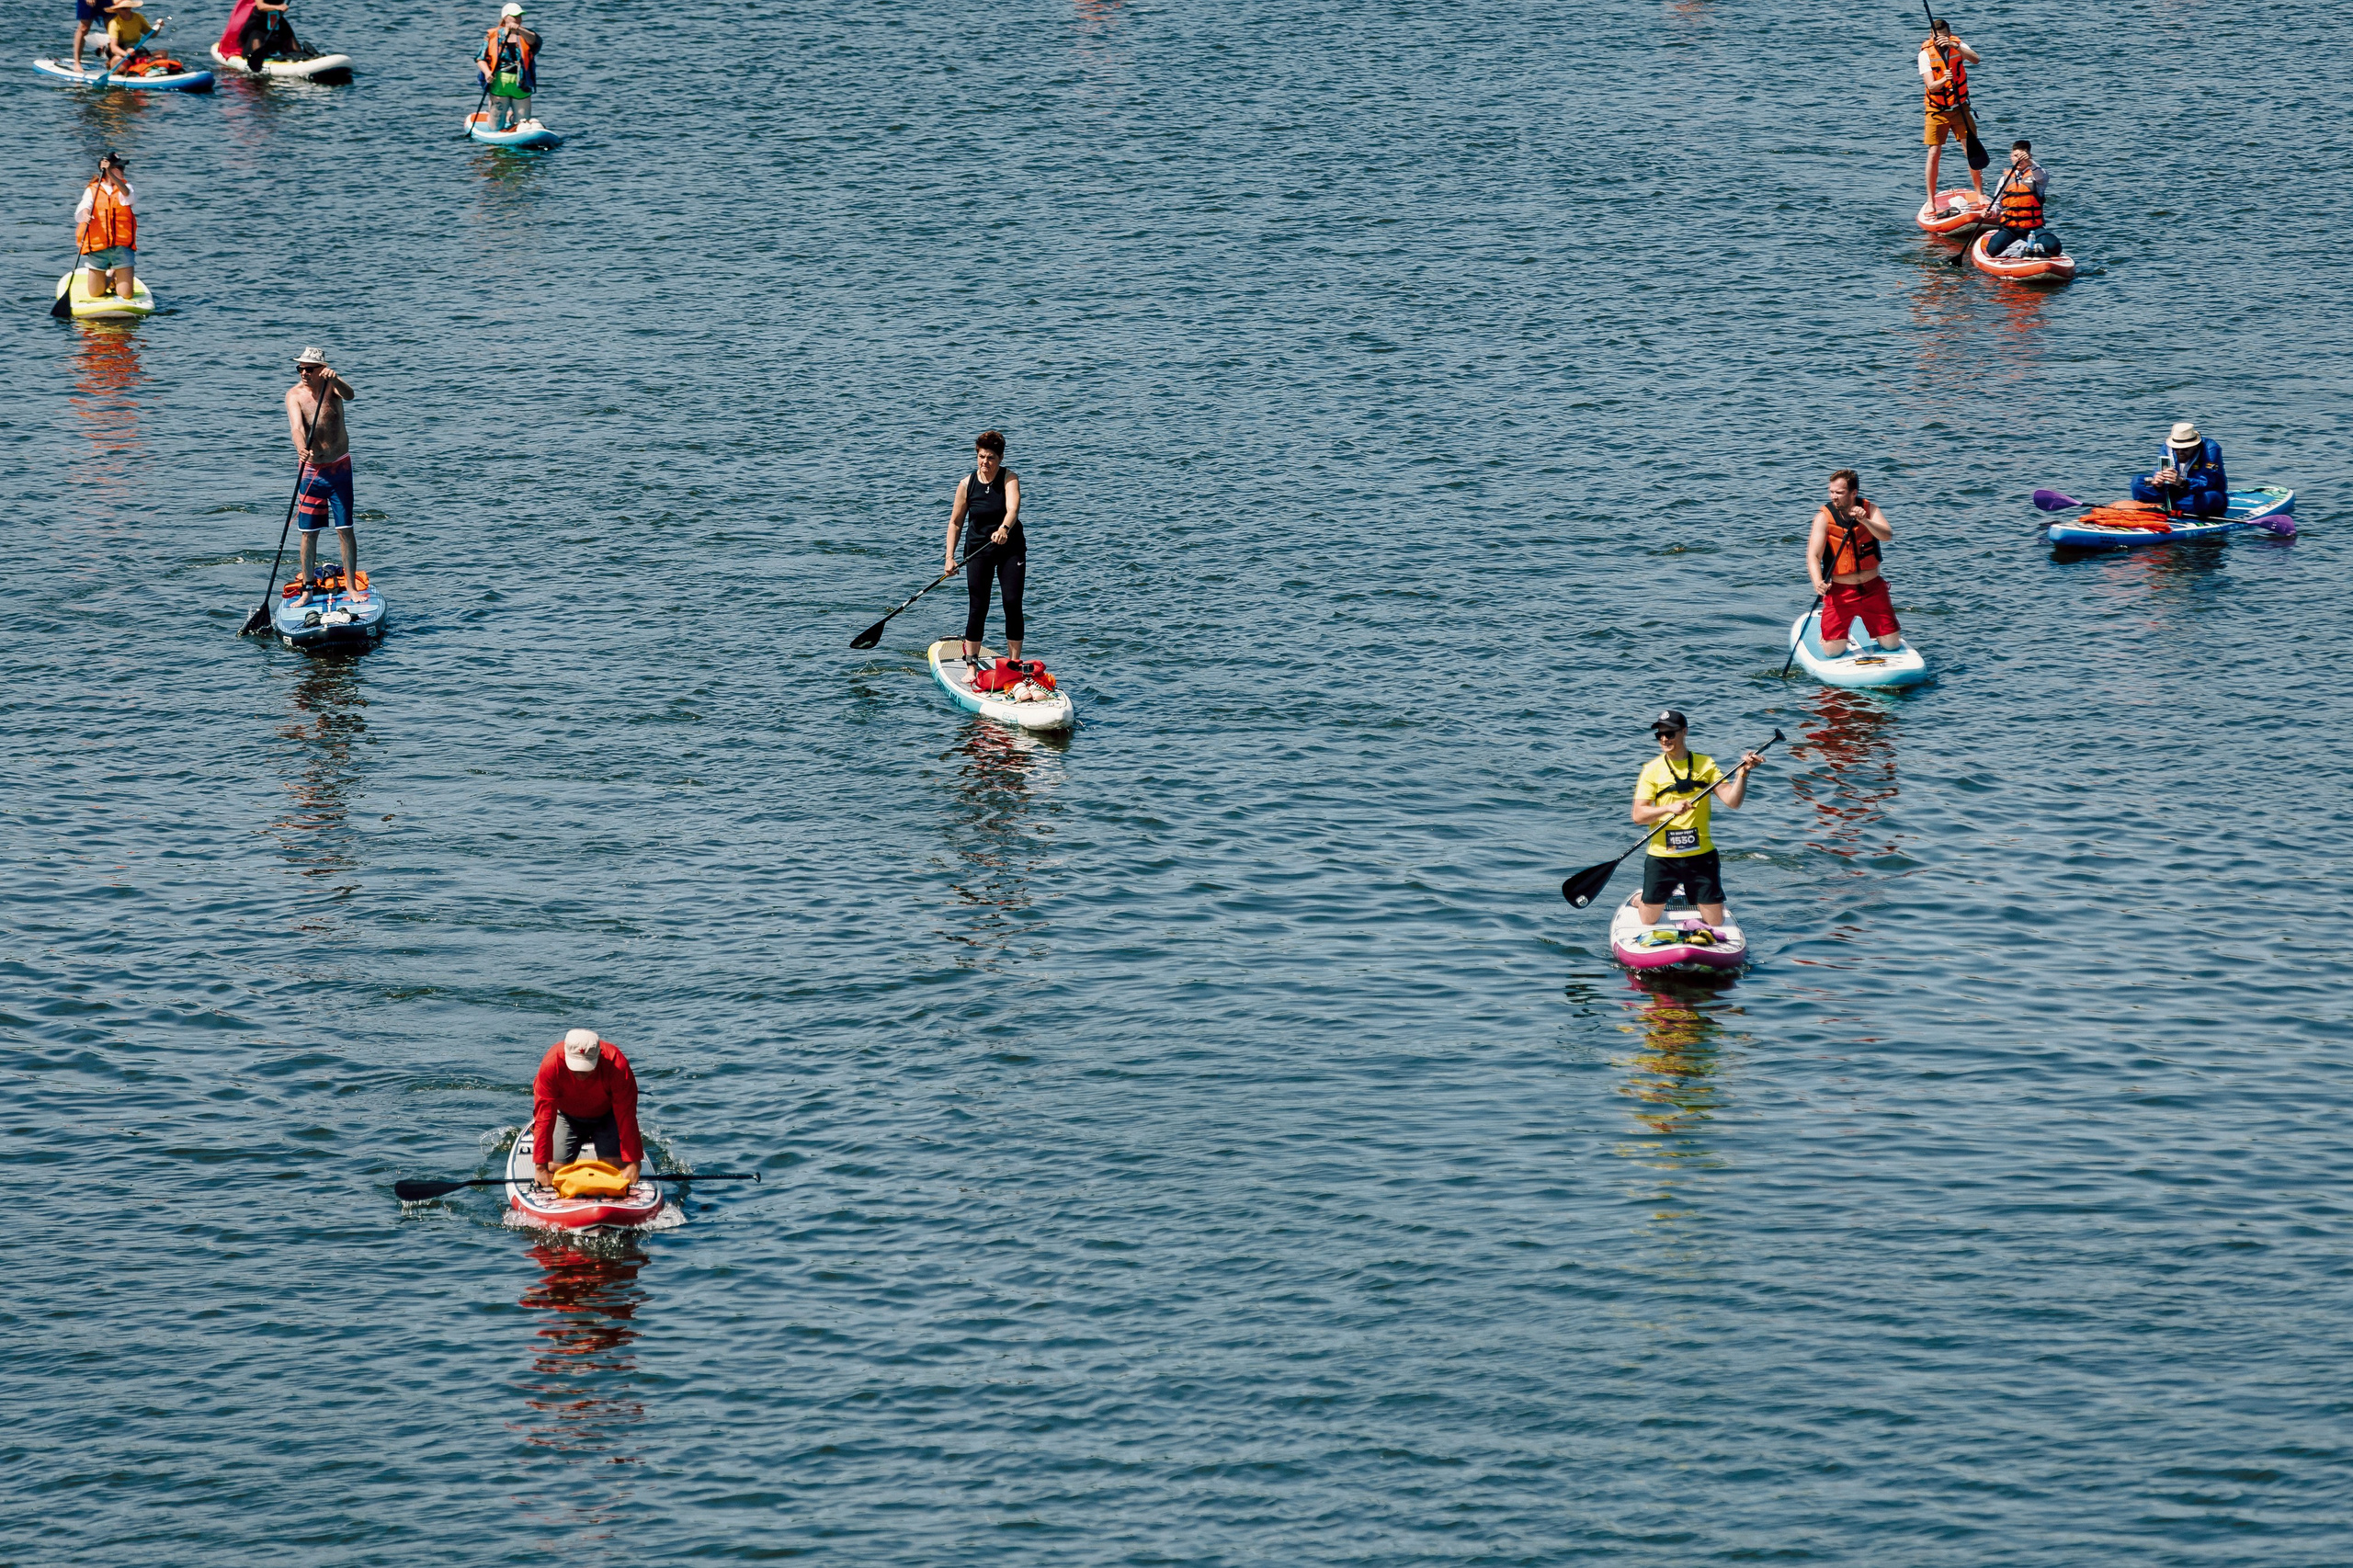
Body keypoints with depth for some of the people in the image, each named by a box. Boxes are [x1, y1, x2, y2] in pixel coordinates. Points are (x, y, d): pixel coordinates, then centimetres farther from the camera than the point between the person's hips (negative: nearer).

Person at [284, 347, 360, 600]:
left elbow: (349, 395, -30)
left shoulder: (332, 386, -7)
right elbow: (297, 427, -26)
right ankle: (307, 590, 10)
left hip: (340, 467, 0)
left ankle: (351, 586, 8)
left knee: (345, 530, 0)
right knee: (309, 532, 3)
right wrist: (301, 449, -46)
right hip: (311, 469, 0)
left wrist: (334, 379, -51)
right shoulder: (295, 394, -10)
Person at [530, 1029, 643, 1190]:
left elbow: (626, 1116, -32)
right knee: (555, 1168, -7)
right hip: (568, 1116, 0)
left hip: (606, 1115, 0)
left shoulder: (617, 1065, -36)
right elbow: (544, 1117, -31)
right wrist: (541, 1167, -32)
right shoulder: (551, 1064, -34)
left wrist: (632, 1163, -33)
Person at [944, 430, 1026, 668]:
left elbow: (1013, 509, -30)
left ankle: (1014, 664, 3)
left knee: (1013, 603, -7)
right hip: (978, 549, 1)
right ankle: (971, 665, 3)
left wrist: (1004, 528, -51)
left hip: (1010, 548, -1)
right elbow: (955, 522, 2)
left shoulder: (1010, 479, -11)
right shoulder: (967, 484, -5)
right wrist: (950, 557, -4)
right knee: (978, 607, -3)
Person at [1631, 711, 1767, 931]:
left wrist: (1742, 774, -22)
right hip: (1661, 856, -1)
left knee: (1716, 925, 5)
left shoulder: (1705, 765, 2)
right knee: (1648, 923, 7)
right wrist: (1669, 808, -24)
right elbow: (1638, 815, -9)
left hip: (1701, 855, 1)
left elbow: (1732, 802, -6)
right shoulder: (1652, 770, -1)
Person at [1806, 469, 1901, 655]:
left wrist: (1865, 521, -37)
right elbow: (1813, 556, -19)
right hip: (1840, 591, -2)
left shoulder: (1870, 509, -3)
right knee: (1832, 651, -10)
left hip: (1872, 589, 2)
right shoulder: (1824, 517, -11)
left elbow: (1887, 535, -19)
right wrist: (1818, 582, -37)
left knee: (1891, 644, 2)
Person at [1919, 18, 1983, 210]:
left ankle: (1980, 194, 11)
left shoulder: (1958, 45, -8)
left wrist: (1954, 46, -41)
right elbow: (1931, 86, -22)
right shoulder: (1925, 53, -14)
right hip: (1937, 111, -2)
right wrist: (1944, 80, -44)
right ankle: (1931, 200, 6)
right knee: (1934, 155, -4)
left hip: (1960, 108, 2)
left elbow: (1975, 59, -28)